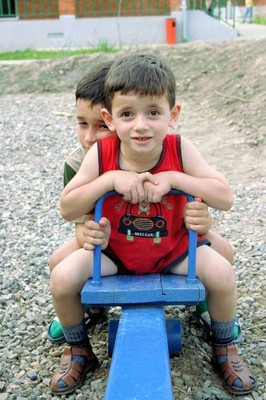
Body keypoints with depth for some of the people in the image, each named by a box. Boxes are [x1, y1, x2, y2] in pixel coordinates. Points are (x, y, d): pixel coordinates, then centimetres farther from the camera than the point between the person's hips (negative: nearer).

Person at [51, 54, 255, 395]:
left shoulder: (180, 150, -19)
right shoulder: (101, 155, -19)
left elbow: (225, 198, -21)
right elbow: (66, 208, -18)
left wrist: (174, 178, -34)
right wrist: (111, 179, -33)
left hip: (174, 248, 0)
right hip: (112, 249, 1)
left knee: (222, 274, -21)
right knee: (62, 279, -19)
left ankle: (224, 347, 12)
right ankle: (78, 350, 14)